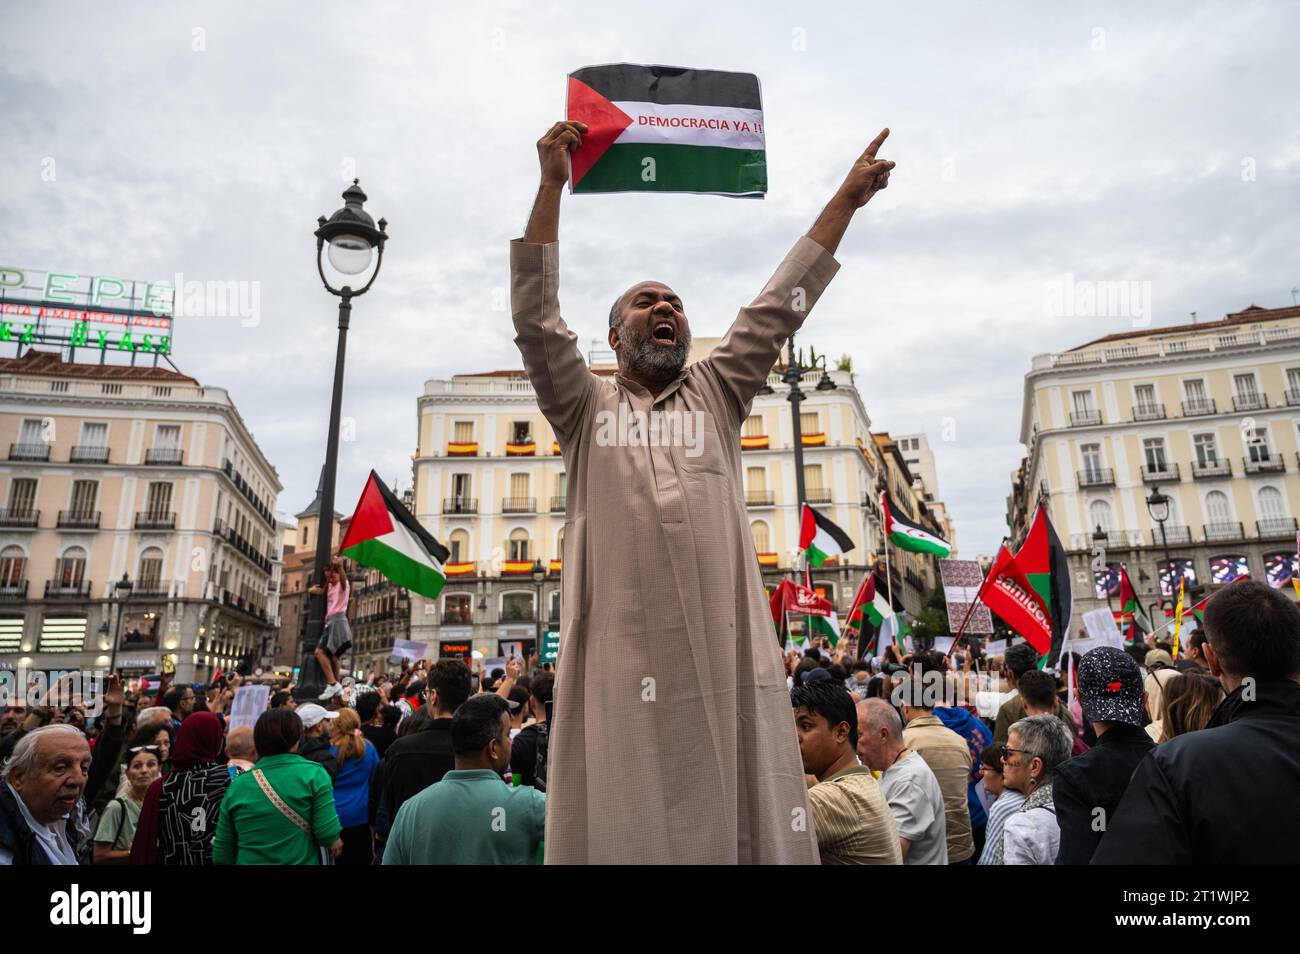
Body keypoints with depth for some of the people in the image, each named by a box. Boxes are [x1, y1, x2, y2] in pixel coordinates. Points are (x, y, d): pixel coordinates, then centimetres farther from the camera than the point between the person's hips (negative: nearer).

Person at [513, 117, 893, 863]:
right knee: (624, 824, 0)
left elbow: (778, 309, 17)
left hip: (724, 640, 2)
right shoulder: (585, 404, 16)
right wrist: (552, 185, -1)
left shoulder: (718, 394, 21)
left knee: (737, 816, 2)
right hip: (620, 644, -1)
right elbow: (536, 316, 5)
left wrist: (846, 200, 14)